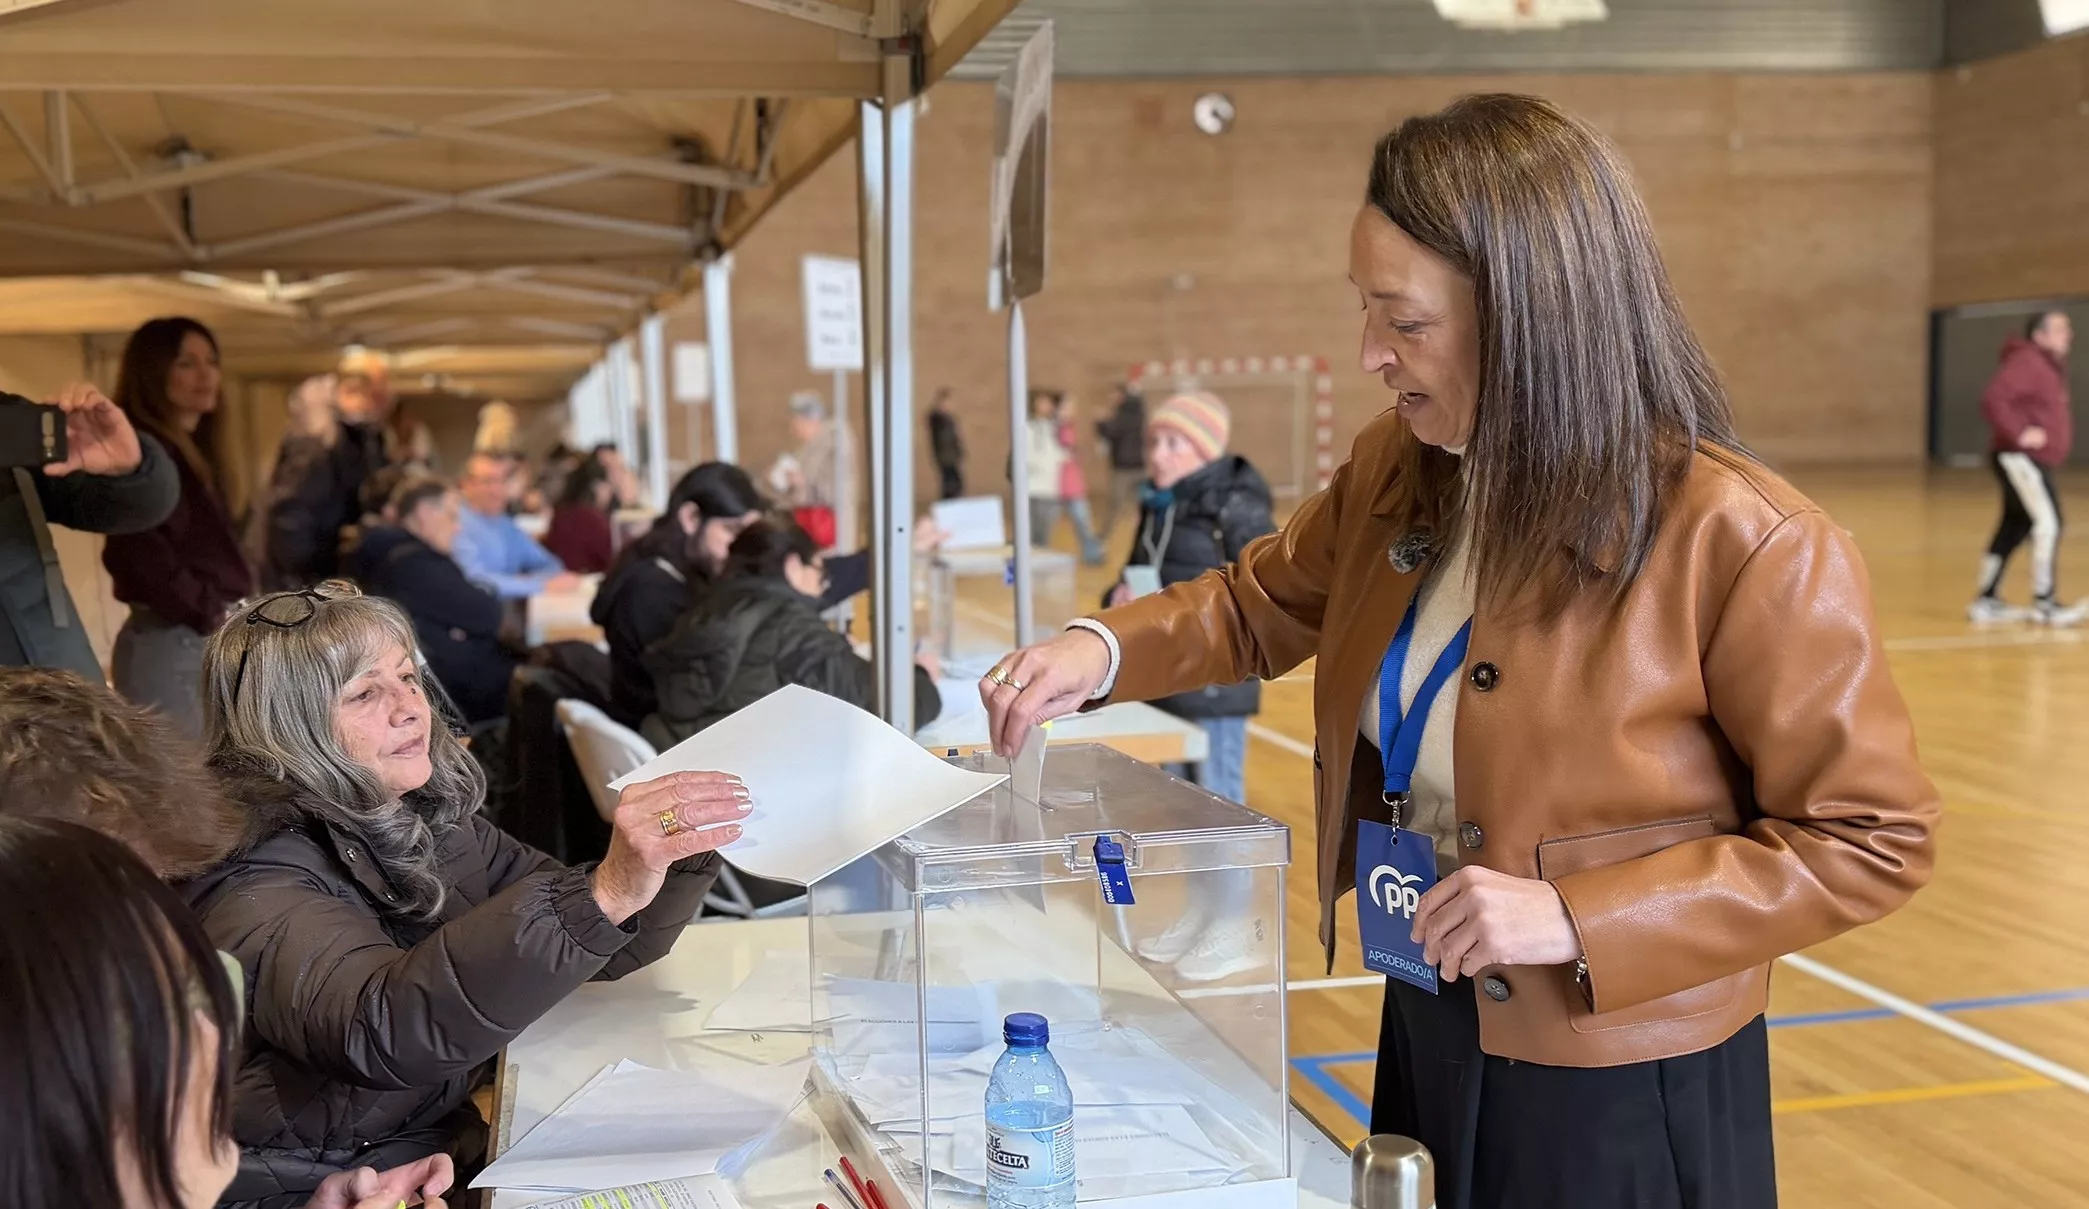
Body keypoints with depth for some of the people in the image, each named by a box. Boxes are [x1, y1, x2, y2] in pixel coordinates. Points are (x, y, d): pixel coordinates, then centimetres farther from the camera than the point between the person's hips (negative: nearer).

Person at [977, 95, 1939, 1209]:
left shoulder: (1742, 546, -23)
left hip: (1622, 1096, -6)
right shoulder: (1395, 473, -3)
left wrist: (1577, 920, -24)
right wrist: (1104, 652, -6)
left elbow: (1873, 839, -16)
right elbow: (1261, 604, 14)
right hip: (1427, 1037, 6)